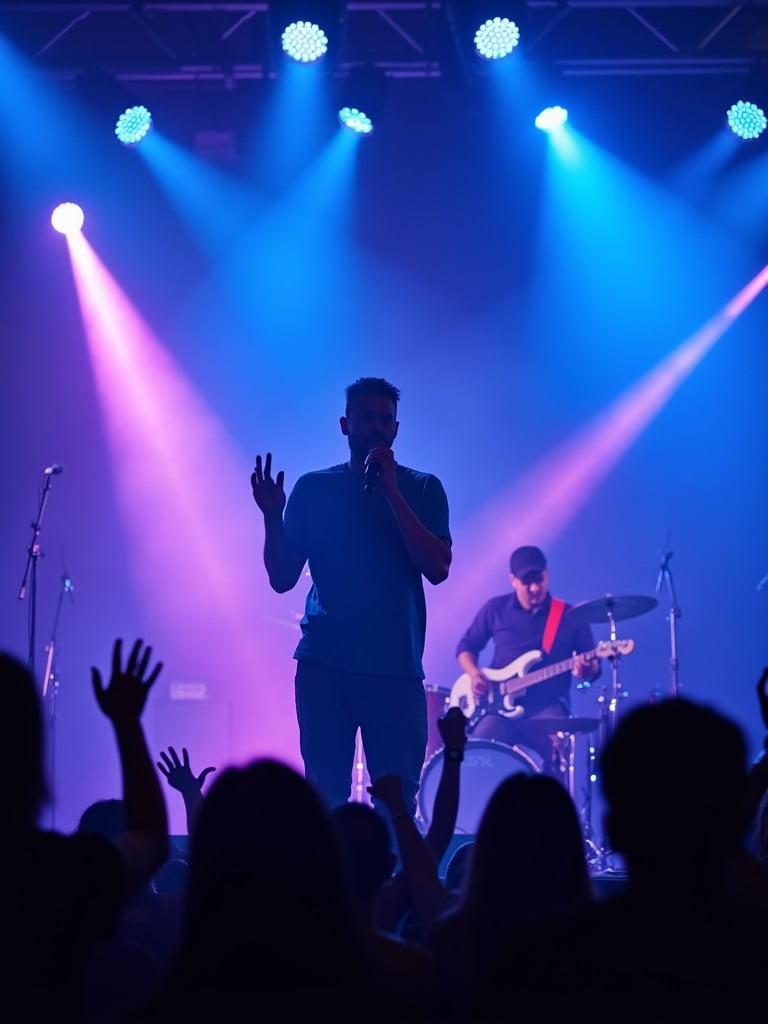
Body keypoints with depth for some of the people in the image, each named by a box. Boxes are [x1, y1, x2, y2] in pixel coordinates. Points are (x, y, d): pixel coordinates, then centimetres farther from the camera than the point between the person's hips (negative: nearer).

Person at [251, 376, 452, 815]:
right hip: (324, 663, 1)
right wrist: (272, 518, -7)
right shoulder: (314, 488, 11)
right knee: (324, 796, -2)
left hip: (396, 666, -1)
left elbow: (438, 568, -7)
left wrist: (391, 493, -12)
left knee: (399, 802, -5)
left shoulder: (421, 488, 8)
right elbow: (282, 579, 10)